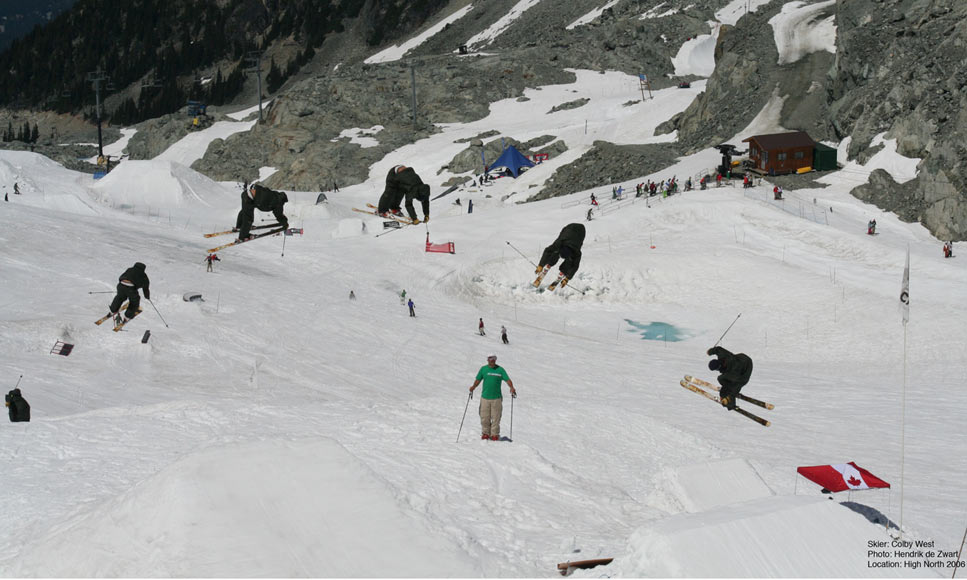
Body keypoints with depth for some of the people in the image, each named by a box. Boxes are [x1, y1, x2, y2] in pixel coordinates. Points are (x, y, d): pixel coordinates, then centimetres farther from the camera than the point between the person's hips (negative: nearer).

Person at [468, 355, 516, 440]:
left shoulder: (500, 370, 1)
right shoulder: (483, 369, 7)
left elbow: (507, 380, -5)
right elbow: (478, 380, 8)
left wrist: (512, 387, -23)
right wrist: (473, 387, -11)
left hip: (496, 398, -1)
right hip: (485, 397, 1)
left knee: (495, 417, -1)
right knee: (484, 417, 1)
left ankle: (495, 434, 9)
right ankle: (485, 433, 16)